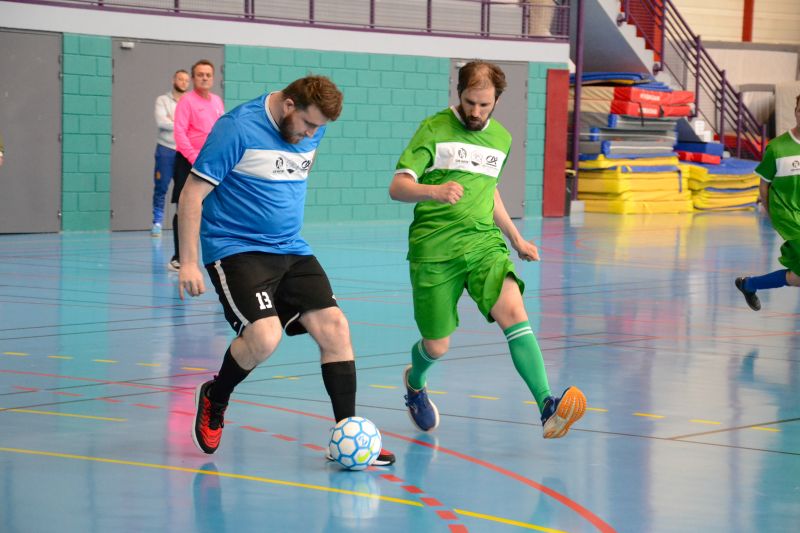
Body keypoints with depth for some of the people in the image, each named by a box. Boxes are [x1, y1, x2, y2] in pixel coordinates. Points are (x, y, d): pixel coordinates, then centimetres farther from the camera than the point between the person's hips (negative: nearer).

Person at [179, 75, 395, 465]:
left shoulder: (311, 132, 5)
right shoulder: (238, 129, -16)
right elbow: (192, 194, -14)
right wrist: (188, 262, -17)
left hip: (291, 250, 7)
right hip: (236, 250, -7)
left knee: (334, 327, -5)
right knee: (264, 337, -24)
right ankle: (214, 400, 6)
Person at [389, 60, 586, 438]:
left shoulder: (501, 138, 14)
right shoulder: (435, 129, -2)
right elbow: (397, 187, -9)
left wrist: (516, 239, 31)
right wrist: (433, 191, -29)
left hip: (484, 242, 3)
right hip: (434, 249, -3)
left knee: (513, 311, -23)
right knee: (437, 346, 4)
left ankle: (547, 407, -35)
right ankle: (415, 384, 42)